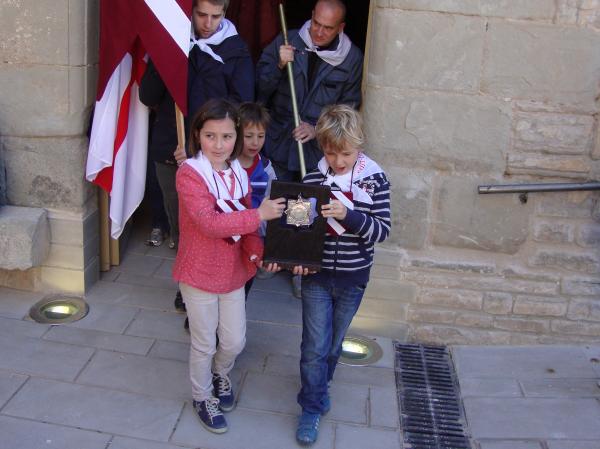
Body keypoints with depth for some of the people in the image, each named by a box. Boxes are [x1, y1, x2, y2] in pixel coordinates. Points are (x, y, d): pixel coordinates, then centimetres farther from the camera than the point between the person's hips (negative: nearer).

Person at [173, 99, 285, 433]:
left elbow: (245, 224, 7)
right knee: (205, 344, 11)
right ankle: (203, 398, 36)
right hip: (199, 274, -5)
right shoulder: (189, 174, -19)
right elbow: (208, 223, -31)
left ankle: (220, 373, 49)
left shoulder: (239, 174, 2)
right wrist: (260, 214, -32)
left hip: (234, 271, 5)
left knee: (235, 341, 16)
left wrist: (258, 253, -10)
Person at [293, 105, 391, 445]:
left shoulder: (376, 180, -9)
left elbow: (382, 229, -12)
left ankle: (320, 383, 44)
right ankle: (313, 407, 20)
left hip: (353, 278, 1)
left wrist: (347, 214, -27)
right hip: (317, 275, -1)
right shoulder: (313, 179, -7)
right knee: (315, 345, 2)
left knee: (334, 342, 18)